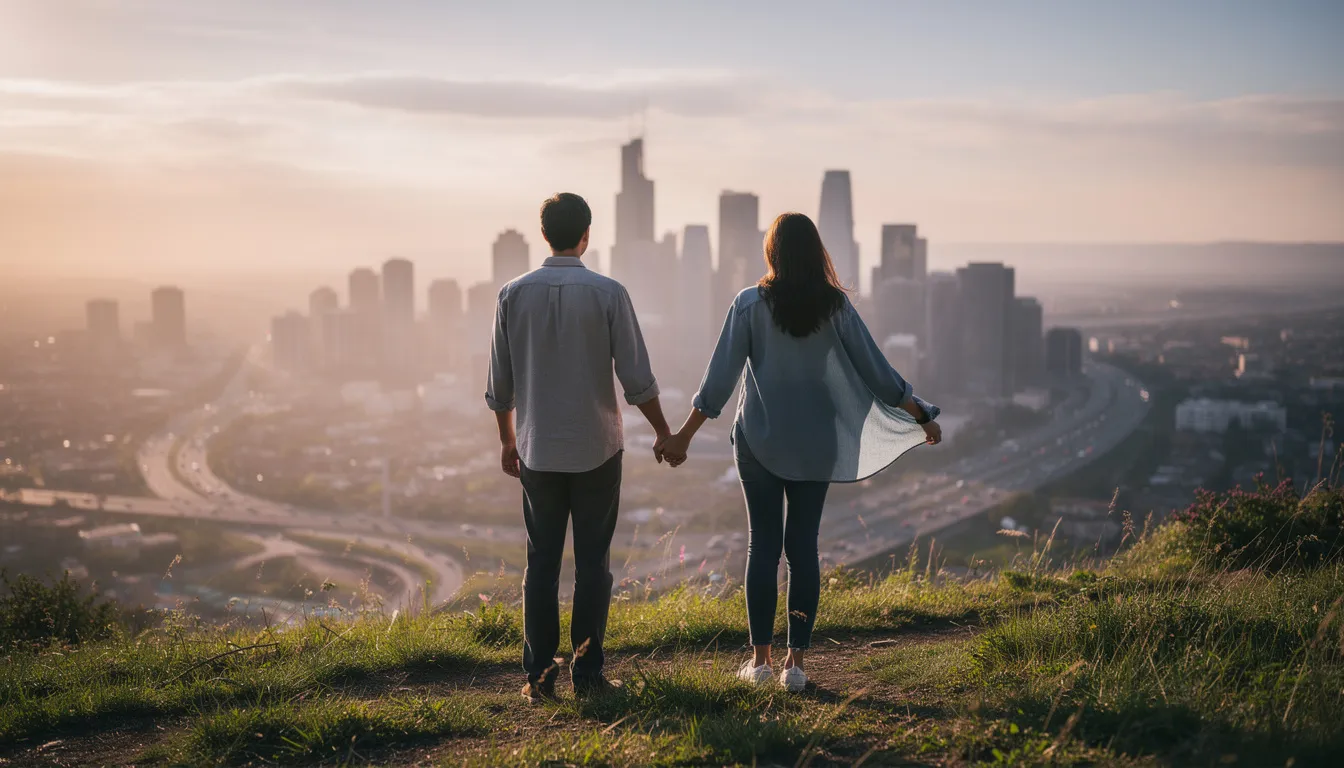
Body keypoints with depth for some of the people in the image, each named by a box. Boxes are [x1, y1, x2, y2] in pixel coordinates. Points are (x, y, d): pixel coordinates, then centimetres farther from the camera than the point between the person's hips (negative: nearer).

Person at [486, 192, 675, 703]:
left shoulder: (513, 294, -1)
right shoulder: (608, 293, -8)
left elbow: (499, 384, 4)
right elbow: (637, 379, -7)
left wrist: (507, 440, 17)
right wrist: (663, 432, 7)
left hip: (538, 452, 2)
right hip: (596, 449, -2)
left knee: (541, 564, 9)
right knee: (592, 564, 6)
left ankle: (538, 677, 11)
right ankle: (587, 674, 9)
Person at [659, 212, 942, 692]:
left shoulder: (750, 304, -6)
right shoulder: (835, 306, -2)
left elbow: (720, 378, -7)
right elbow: (875, 372, 0)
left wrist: (684, 434, 0)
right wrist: (921, 417, 11)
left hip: (759, 441, -1)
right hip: (815, 445, 1)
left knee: (762, 545, 6)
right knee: (803, 546, 6)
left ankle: (761, 658, 10)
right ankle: (796, 661, 7)